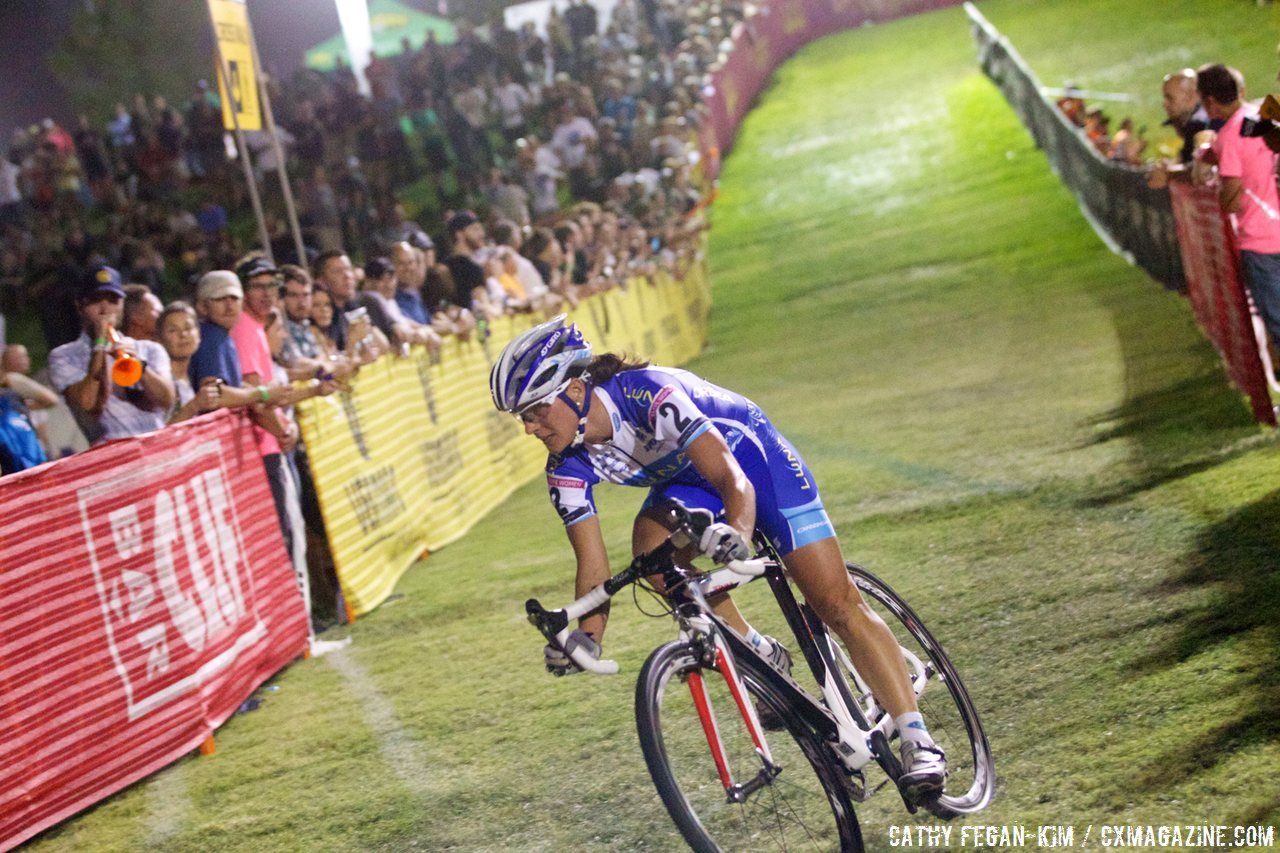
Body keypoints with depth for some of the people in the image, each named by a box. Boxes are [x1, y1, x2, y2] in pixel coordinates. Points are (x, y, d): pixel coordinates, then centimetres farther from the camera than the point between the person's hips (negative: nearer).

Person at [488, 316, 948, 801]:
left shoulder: (649, 394, -36)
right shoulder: (567, 466, -17)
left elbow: (732, 479, -42)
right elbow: (593, 564, -15)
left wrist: (738, 534, -61)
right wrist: (587, 636, -30)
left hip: (751, 458, -5)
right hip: (685, 483, 5)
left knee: (838, 604, -13)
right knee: (649, 547, -28)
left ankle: (918, 744, -9)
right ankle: (761, 656, -9)